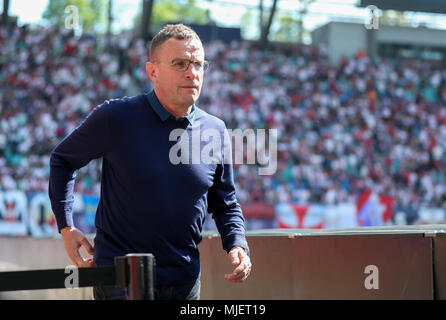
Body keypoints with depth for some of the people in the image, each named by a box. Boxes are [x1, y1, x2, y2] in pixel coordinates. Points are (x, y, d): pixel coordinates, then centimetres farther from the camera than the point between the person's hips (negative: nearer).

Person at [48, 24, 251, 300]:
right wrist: (66, 226, 0)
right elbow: (62, 160, 7)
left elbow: (226, 203, 14)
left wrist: (238, 246, -3)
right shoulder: (115, 117, -9)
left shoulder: (215, 131, 2)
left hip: (185, 280, 4)